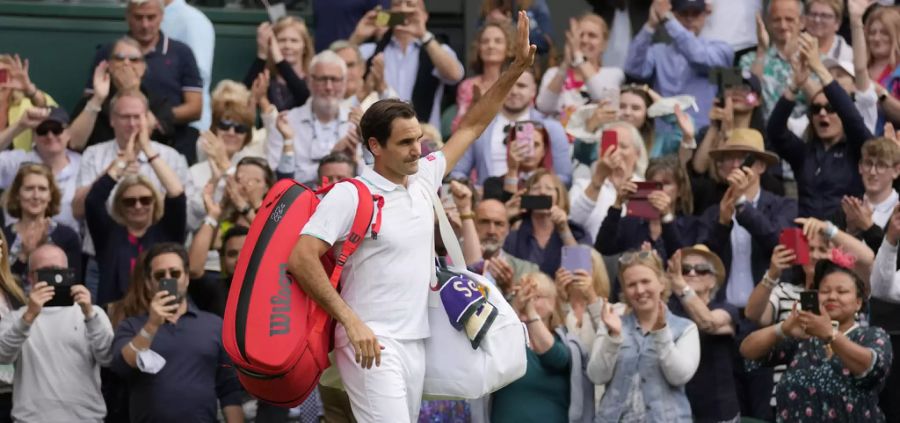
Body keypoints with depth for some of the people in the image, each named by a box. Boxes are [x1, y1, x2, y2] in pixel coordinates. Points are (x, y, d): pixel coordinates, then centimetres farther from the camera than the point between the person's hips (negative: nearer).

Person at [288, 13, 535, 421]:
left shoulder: (424, 178, 12)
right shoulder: (349, 195, -9)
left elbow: (471, 126, 21)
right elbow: (302, 259, -16)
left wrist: (517, 68, 15)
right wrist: (351, 321, -21)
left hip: (415, 341, 8)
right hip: (371, 343, -8)